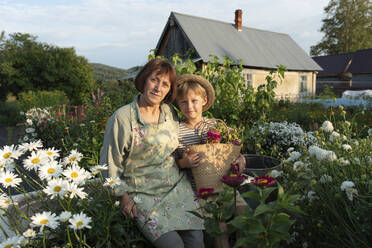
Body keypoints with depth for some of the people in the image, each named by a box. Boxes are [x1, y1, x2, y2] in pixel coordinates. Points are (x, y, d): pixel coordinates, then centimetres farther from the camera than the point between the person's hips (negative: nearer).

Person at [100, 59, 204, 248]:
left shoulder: (170, 113, 5)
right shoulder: (122, 118, -10)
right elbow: (110, 165, -5)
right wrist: (124, 198, -9)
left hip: (177, 187, 5)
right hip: (143, 194, -4)